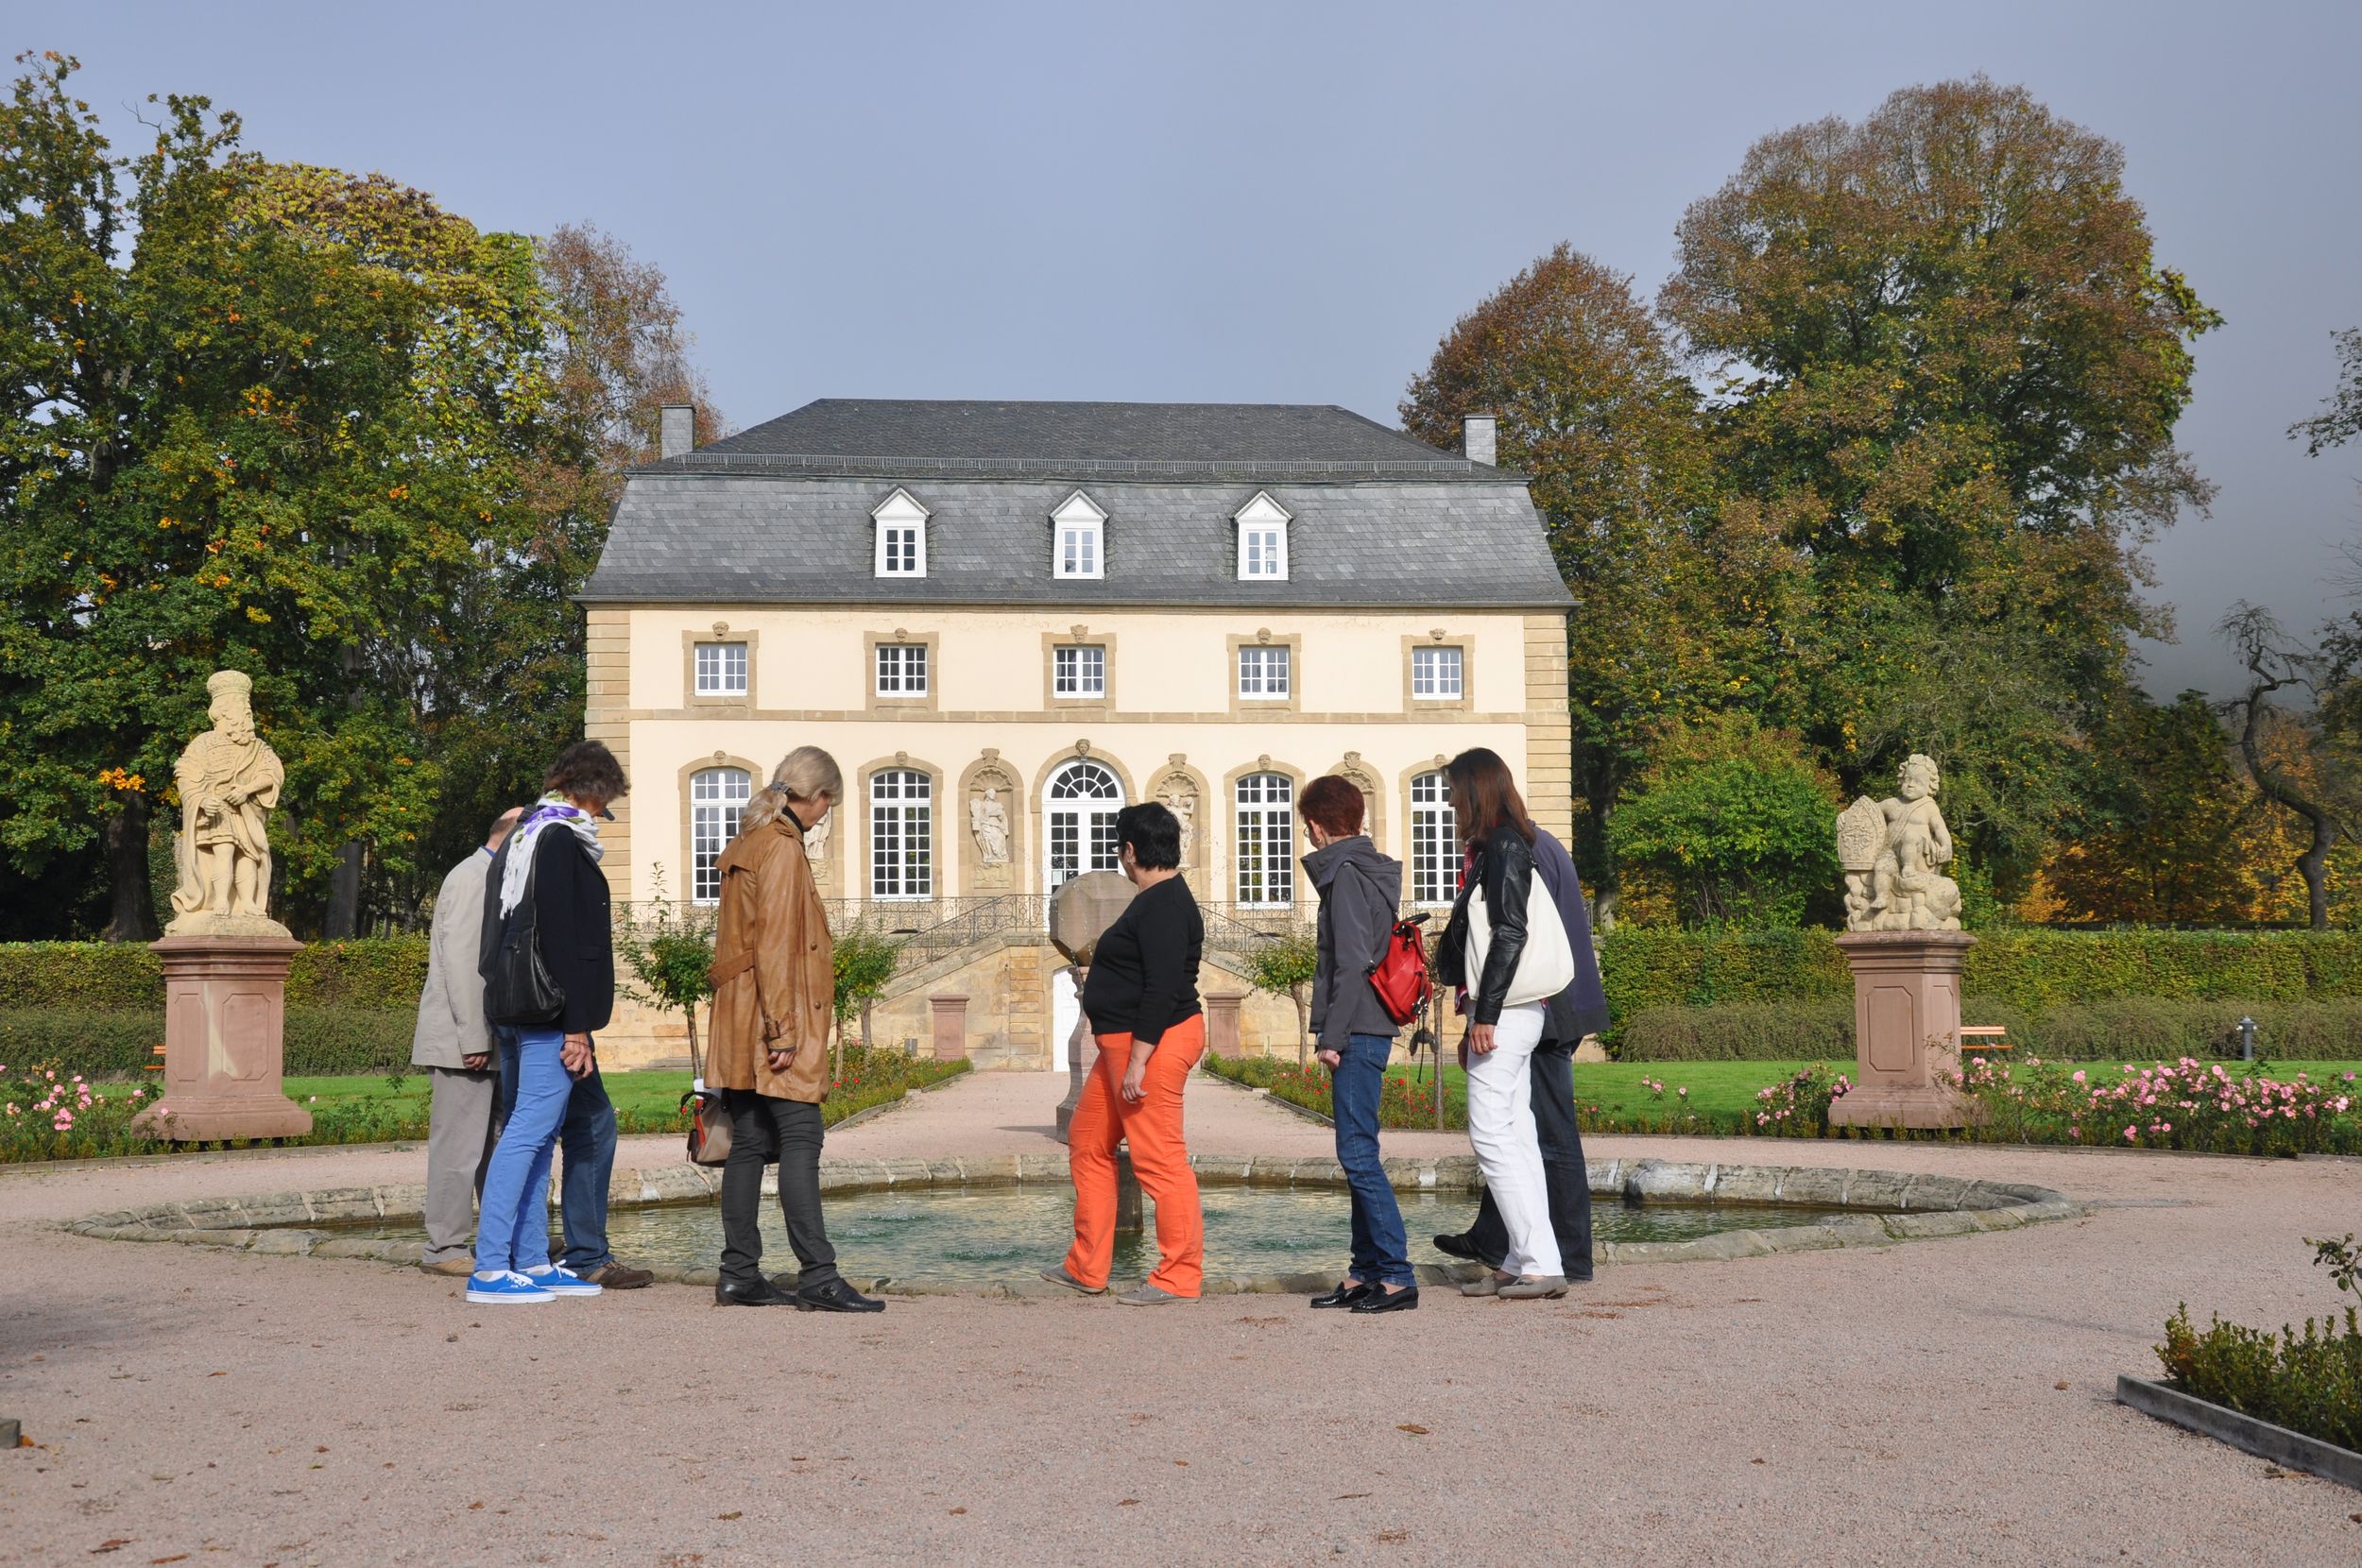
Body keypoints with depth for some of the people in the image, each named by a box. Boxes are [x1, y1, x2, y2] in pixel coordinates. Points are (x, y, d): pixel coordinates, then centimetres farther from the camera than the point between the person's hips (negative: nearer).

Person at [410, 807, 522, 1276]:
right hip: (461, 1042, -10)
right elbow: (460, 961, -19)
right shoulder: (471, 878, -12)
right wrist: (473, 1040, -21)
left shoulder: (489, 879, 20)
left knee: (485, 1146, 12)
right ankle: (446, 1249, 0)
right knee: (459, 1146, -6)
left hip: (479, 1042, 10)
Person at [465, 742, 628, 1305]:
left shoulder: (526, 834, 19)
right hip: (551, 1015, -11)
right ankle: (490, 1269, -10)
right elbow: (564, 940, -18)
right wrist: (576, 1027, -19)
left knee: (537, 1134, 12)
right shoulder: (561, 841, -12)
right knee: (529, 1132, -10)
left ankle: (534, 1263, 17)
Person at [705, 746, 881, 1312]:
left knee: (749, 1144, 9)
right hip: (773, 1022, -10)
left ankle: (739, 1276, 10)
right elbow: (776, 946, -18)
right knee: (800, 1143, -10)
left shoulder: (751, 843, 18)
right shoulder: (782, 848, -11)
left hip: (742, 1028, 10)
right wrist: (782, 1032, -19)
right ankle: (818, 1277, -11)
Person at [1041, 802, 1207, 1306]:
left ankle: (1180, 1277, 1)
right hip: (1125, 1042, 12)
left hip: (1154, 1042, -12)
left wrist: (1137, 1062, -24)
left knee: (1159, 1158, -7)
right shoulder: (1157, 900, 16)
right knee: (1088, 1142, 16)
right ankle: (1087, 1268, 22)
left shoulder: (1164, 907, -17)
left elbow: (1163, 990, -23)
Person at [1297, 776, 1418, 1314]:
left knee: (1358, 1154, -8)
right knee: (1358, 1155, 12)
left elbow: (1352, 963, -18)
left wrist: (1333, 1036, -16)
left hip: (1357, 1033, -10)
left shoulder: (1346, 874, -11)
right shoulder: (1371, 870, 17)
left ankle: (1396, 1275, -7)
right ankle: (1366, 1273, 17)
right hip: (1370, 1032, 10)